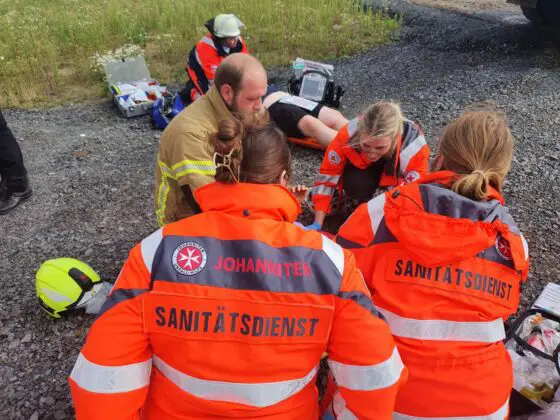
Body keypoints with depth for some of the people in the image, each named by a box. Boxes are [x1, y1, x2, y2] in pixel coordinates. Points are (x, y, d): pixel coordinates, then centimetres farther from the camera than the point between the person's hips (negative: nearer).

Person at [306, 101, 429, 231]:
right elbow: (327, 177, -26)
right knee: (354, 185, -32)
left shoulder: (413, 146, -40)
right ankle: (361, 206, 1)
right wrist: (317, 224, -29)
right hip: (363, 166, 0)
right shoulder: (349, 135, -37)